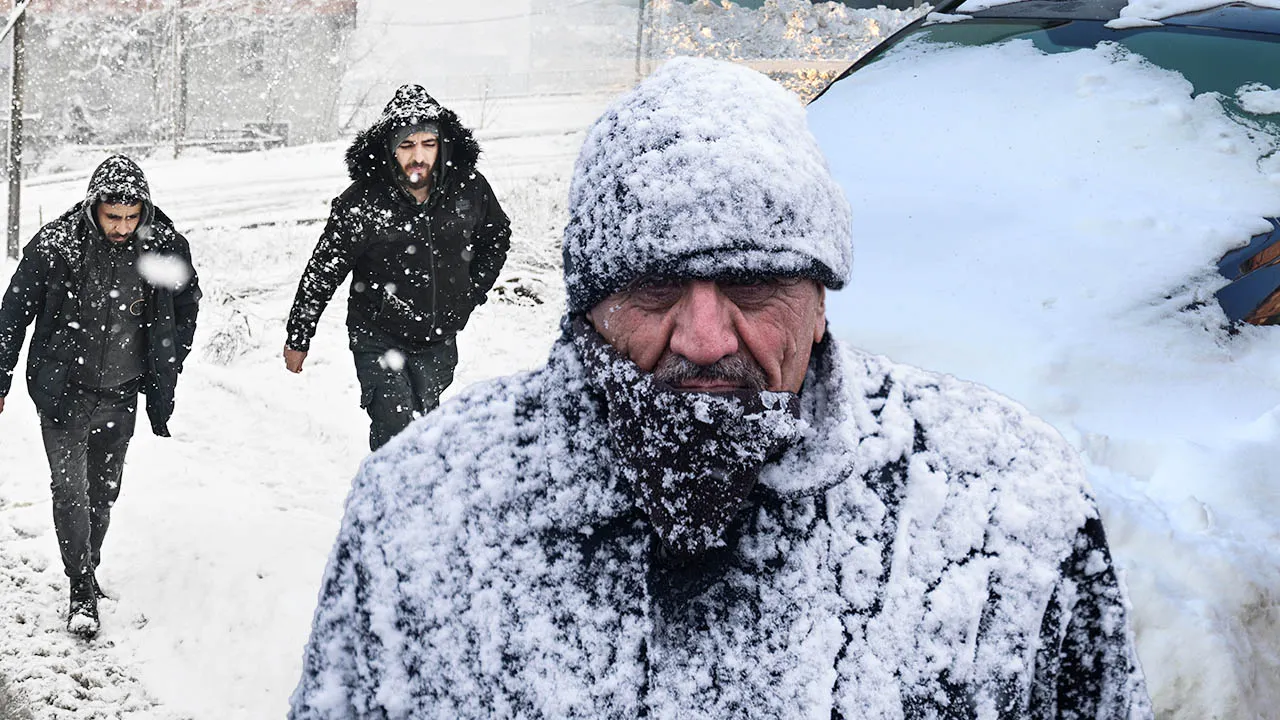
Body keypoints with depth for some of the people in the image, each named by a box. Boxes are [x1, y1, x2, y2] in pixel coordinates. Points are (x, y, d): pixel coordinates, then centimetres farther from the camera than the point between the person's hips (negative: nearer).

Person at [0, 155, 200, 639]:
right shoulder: (56, 245, -16)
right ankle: (82, 592, 2)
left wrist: (166, 370, 9)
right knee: (71, 491, -8)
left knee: (104, 494, 15)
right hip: (65, 393, -3)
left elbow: (186, 304, 9)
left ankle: (87, 571, 33)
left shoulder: (166, 247, -10)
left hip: (122, 398, 3)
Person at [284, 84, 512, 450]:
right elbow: (321, 273, -7)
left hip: (439, 342, 4)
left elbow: (496, 237, 12)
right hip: (379, 340, -4)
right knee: (397, 436, -15)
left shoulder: (469, 189, -10)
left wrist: (470, 295, 7)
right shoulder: (362, 203, -19)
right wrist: (298, 338, 0)